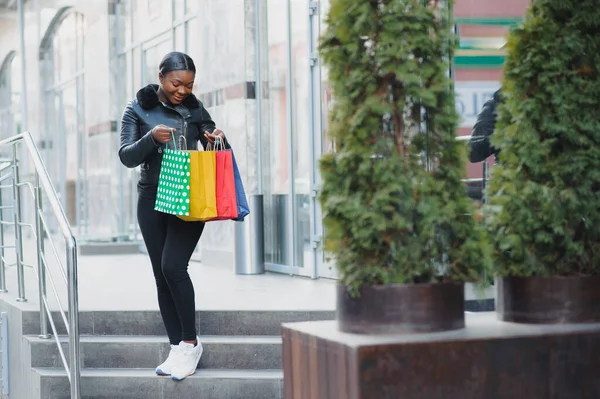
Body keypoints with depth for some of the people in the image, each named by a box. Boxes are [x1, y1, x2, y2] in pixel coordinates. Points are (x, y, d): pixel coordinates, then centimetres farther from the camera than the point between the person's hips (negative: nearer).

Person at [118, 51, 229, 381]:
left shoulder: (195, 109, 5)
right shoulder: (138, 109, 2)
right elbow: (127, 157, -3)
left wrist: (217, 139, -11)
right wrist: (151, 138, -21)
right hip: (152, 199, 2)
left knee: (173, 267, -16)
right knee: (161, 275, 3)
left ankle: (190, 342, -1)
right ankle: (177, 348, 12)